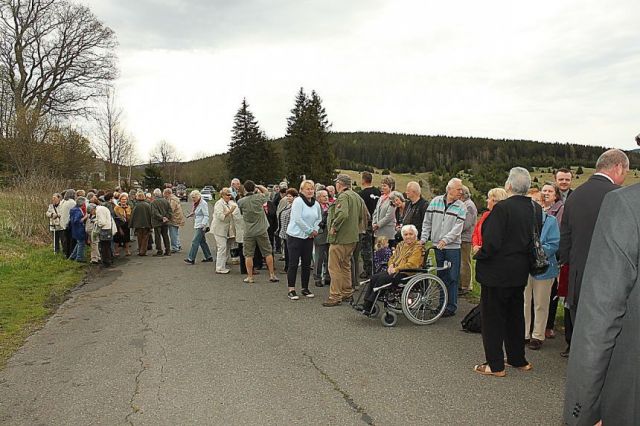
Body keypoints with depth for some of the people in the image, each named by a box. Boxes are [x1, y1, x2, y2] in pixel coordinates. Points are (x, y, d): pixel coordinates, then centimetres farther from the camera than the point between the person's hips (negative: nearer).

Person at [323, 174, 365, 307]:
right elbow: (364, 215, 18)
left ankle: (335, 297, 3)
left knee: (334, 267, -2)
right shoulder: (357, 196, 12)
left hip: (340, 237, -10)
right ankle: (347, 293, 28)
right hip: (353, 237, 10)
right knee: (345, 266, 20)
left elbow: (343, 214, -33)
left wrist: (333, 227, -21)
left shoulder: (343, 197, -17)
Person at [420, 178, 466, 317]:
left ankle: (451, 307, 8)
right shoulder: (435, 201, 5)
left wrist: (445, 240, -22)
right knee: (441, 276, 11)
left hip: (453, 247, -2)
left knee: (452, 278, 0)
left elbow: (458, 228, -11)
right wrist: (423, 238, 1)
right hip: (437, 246, 3)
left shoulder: (461, 207, -2)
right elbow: (427, 222, 8)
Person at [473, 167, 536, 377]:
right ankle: (518, 359, 32)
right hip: (520, 272, 7)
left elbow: (491, 243, -25)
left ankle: (495, 365, 14)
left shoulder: (502, 208, -21)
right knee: (515, 315, 20)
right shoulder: (535, 209, 0)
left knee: (492, 317, 5)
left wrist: (479, 256, -8)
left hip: (497, 272, -7)